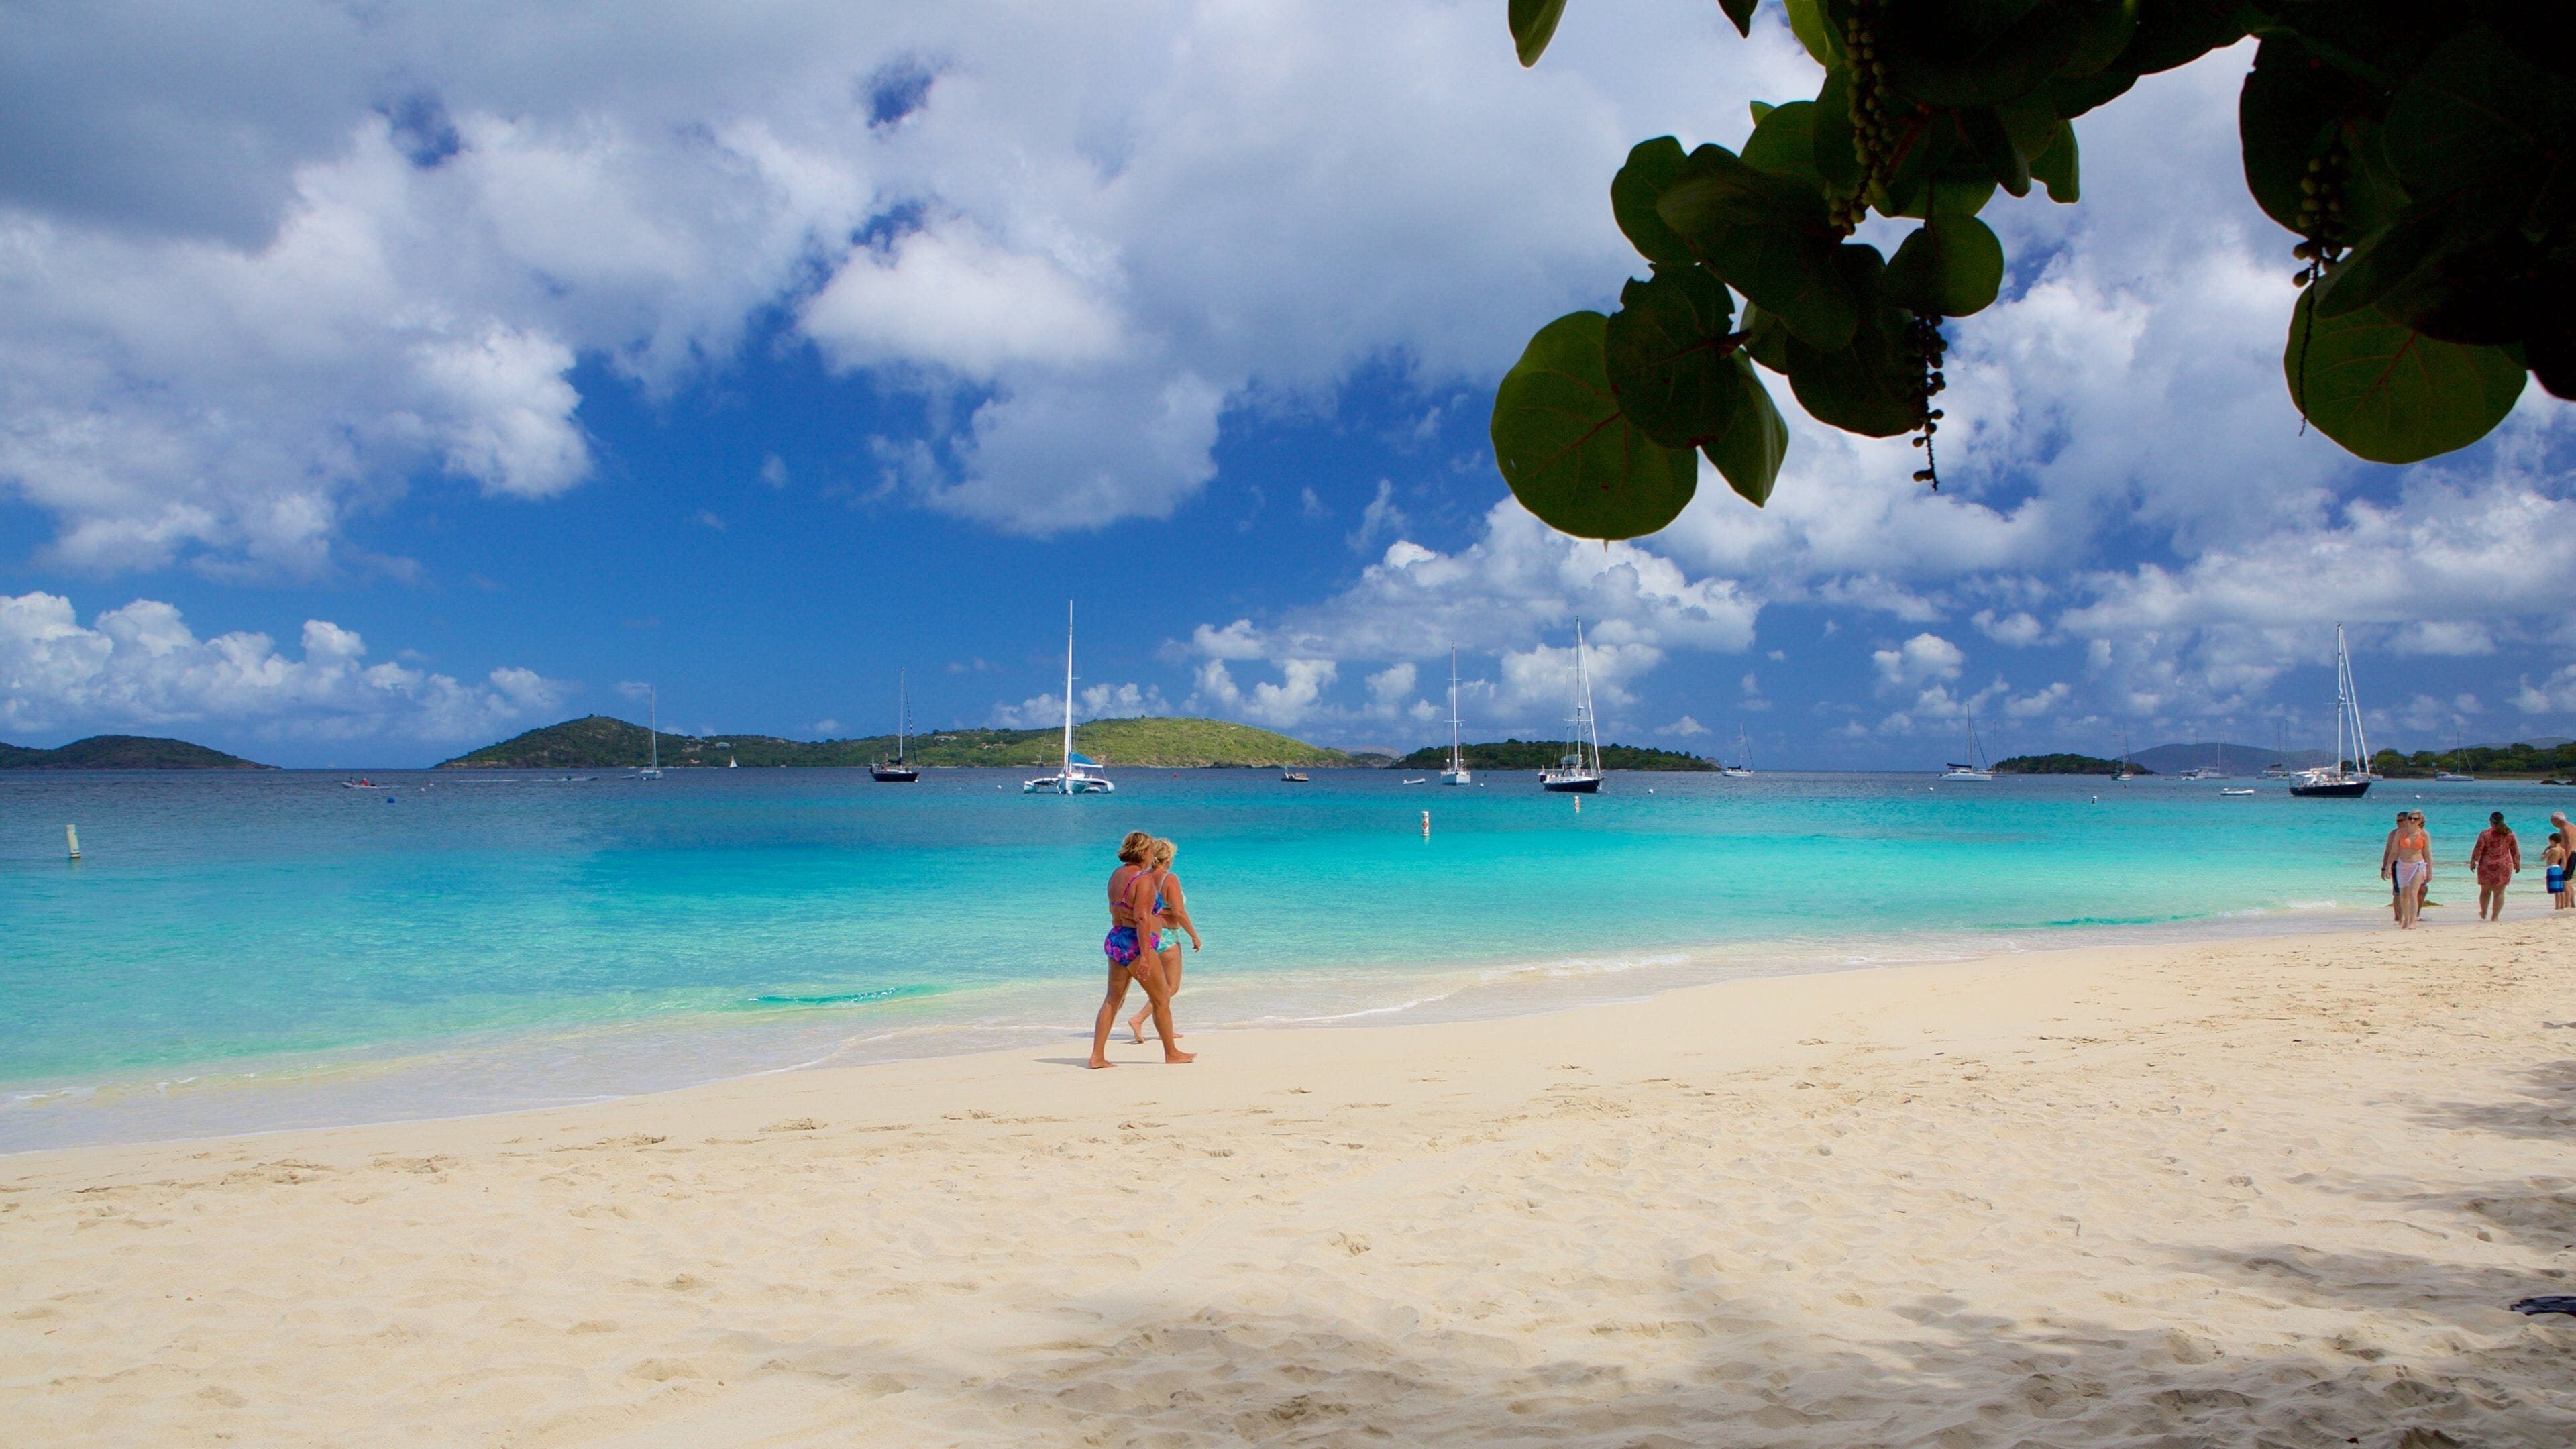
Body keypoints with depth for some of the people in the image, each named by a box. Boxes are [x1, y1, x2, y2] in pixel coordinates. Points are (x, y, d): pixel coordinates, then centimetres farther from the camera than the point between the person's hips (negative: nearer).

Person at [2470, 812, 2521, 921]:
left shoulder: (2485, 834, -7)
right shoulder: (2510, 834, 1)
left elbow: (2478, 849, -7)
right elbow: (2515, 850, 7)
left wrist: (2473, 862, 3)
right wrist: (2517, 863, 18)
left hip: (2487, 865, -1)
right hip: (2504, 865, 1)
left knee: (2485, 891, 14)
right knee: (2499, 892, 4)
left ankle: (2484, 913, 28)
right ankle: (2495, 916, 0)